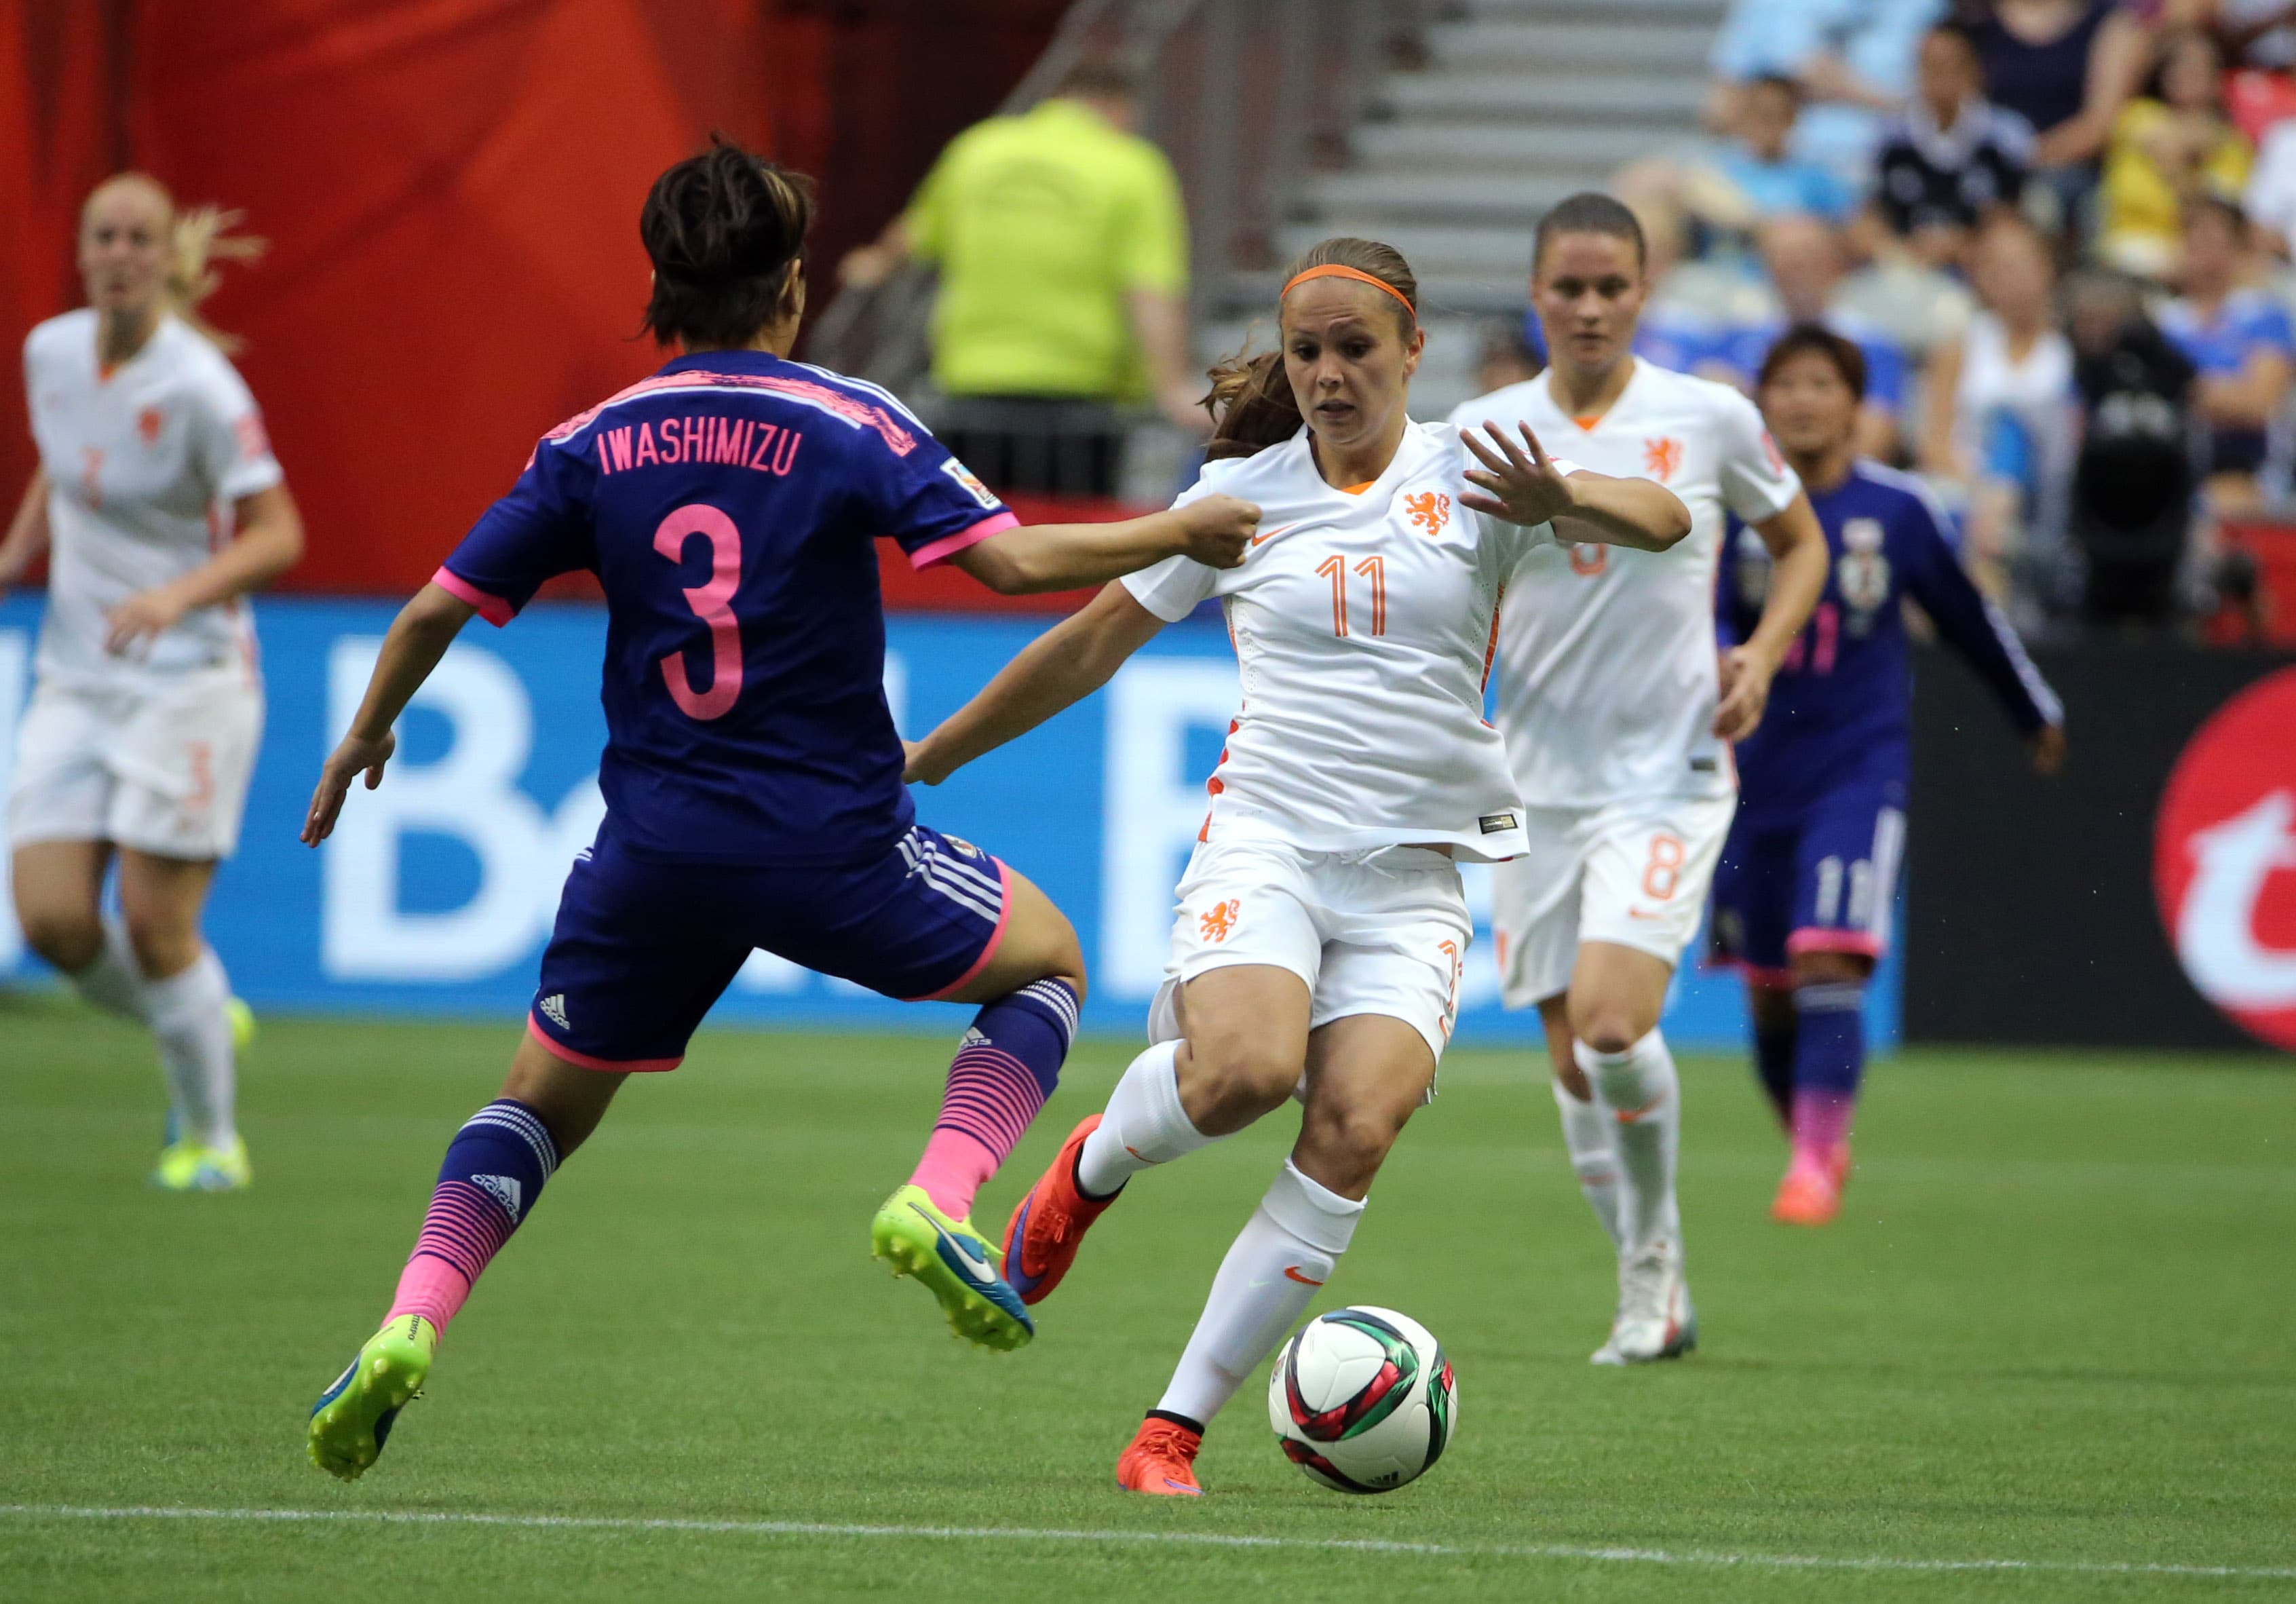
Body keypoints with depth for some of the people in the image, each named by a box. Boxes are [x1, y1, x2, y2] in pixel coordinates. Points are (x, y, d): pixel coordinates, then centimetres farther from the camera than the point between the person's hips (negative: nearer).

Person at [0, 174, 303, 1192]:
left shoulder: (200, 385, -17)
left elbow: (278, 535, -19)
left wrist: (180, 595, -34)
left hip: (188, 678, -6)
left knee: (156, 928, -7)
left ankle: (210, 1135, 16)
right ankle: (205, 1028, 24)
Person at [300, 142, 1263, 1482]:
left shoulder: (594, 446, 4)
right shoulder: (849, 425, -5)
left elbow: (435, 613, 5)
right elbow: (1010, 558, -14)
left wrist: (365, 739, 22)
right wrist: (1179, 536, 0)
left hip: (655, 853, 3)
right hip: (834, 843, -3)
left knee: (543, 1106, 20)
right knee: (1049, 961, 21)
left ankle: (412, 1325, -4)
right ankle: (939, 1204, -2)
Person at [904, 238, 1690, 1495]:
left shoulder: (1469, 479, 3)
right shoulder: (1241, 494, 7)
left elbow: (1661, 520, -12)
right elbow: (1094, 644, 16)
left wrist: (1560, 501, -34)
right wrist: (926, 760, 19)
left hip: (1413, 870, 1)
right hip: (1265, 836, -1)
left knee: (1354, 1132, -19)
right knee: (1244, 1071, -30)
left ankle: (1173, 1430, -13)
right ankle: (1092, 1165, 5)